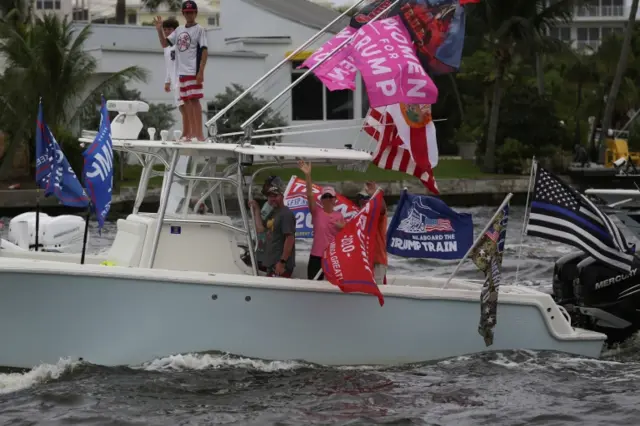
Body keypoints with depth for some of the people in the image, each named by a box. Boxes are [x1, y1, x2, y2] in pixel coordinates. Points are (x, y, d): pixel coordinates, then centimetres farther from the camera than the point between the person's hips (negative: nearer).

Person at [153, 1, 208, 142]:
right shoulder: (179, 30, 15)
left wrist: (201, 71, -17)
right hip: (182, 72, 7)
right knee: (186, 102, 9)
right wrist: (159, 29, 0)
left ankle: (199, 133, -13)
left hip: (193, 72, -7)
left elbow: (204, 51, -10)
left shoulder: (199, 30, -4)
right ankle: (190, 133, 14)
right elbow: (164, 43, 16)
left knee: (194, 100, -11)